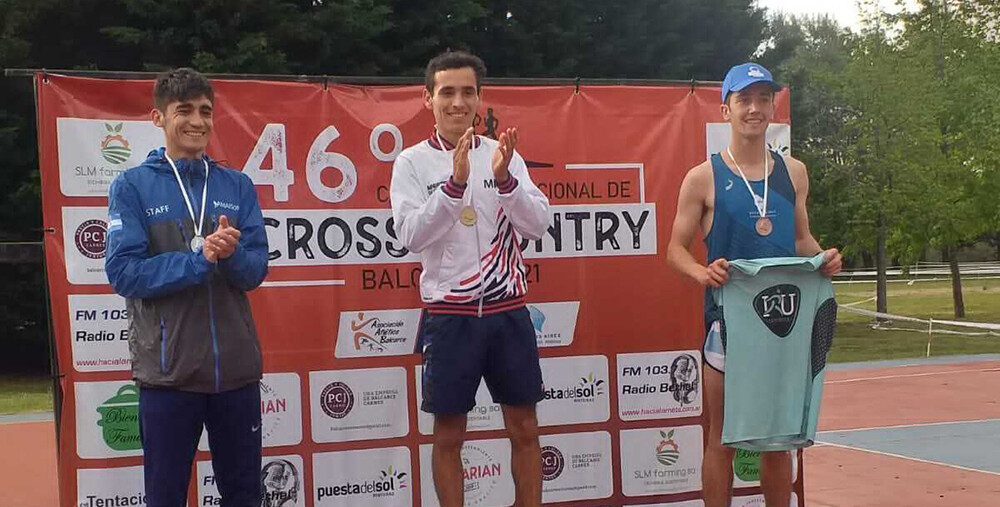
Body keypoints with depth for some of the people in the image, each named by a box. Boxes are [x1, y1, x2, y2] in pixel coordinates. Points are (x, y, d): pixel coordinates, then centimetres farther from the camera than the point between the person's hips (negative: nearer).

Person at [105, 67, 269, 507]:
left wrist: (230, 254, -20)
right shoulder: (131, 186, -2)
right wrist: (200, 260, -20)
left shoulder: (237, 186, 7)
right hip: (168, 369, -3)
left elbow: (256, 270, 1)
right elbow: (122, 272, -11)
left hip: (236, 366, 3)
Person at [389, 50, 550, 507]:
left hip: (508, 310, 3)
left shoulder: (503, 155, 4)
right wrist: (455, 183, -26)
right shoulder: (412, 162, -3)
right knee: (449, 435, 7)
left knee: (524, 428, 9)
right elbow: (411, 236, -14)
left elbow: (538, 225, -4)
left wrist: (504, 179, -20)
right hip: (448, 314, -2)